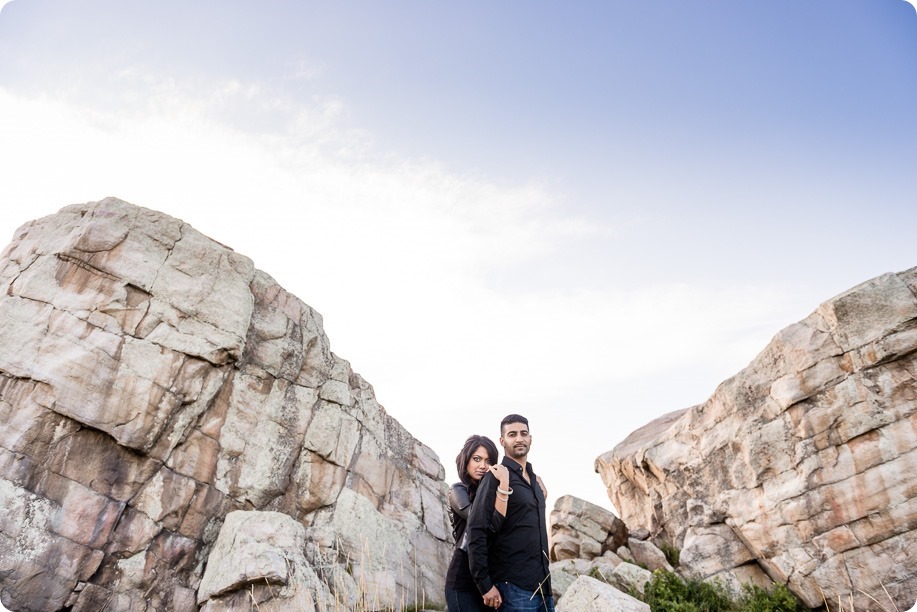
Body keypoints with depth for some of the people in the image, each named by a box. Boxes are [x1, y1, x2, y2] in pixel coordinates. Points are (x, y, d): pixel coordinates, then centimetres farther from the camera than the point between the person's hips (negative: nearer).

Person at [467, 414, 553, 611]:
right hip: (514, 587, -7)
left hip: (543, 585, 7)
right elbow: (476, 532, -17)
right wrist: (485, 585, -19)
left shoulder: (534, 479, 13)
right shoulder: (496, 478, -11)